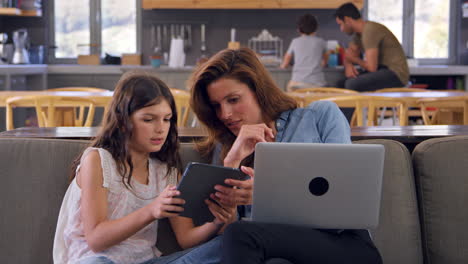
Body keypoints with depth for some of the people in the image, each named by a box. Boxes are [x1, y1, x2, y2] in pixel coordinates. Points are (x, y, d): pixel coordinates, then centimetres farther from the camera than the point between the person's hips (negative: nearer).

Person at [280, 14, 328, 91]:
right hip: (317, 84, 0)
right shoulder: (321, 42, 11)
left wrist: (282, 65, 42)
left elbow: (284, 65, 19)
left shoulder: (295, 41, 12)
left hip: (297, 83, 0)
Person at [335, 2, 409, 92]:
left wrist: (355, 59, -3)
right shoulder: (359, 32, 10)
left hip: (396, 74, -10)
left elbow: (372, 67, -23)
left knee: (352, 84, -28)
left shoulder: (369, 31, -19)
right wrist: (348, 66, -6)